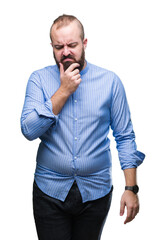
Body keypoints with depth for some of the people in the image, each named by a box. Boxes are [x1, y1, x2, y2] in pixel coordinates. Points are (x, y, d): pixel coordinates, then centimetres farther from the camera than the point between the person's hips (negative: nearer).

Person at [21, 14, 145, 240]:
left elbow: (125, 137, -1)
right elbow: (29, 130, -13)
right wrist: (63, 91, -16)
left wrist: (131, 188, -6)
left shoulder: (110, 81, -3)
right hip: (50, 190, 0)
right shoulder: (39, 79, -2)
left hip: (96, 190, 1)